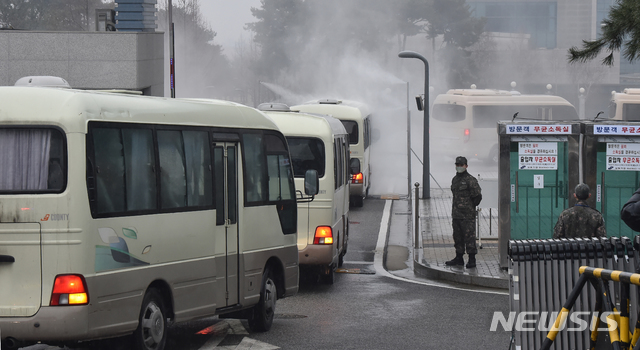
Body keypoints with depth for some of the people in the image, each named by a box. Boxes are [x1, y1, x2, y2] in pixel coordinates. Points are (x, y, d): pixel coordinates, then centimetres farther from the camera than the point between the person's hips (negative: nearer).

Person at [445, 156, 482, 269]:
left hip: (467, 216, -8)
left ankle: (472, 260, -2)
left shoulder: (470, 180, -10)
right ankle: (459, 258, 20)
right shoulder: (455, 179, 14)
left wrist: (470, 207, 0)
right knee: (458, 237, 12)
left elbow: (478, 196, -9)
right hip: (456, 215, 8)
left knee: (469, 237, -5)